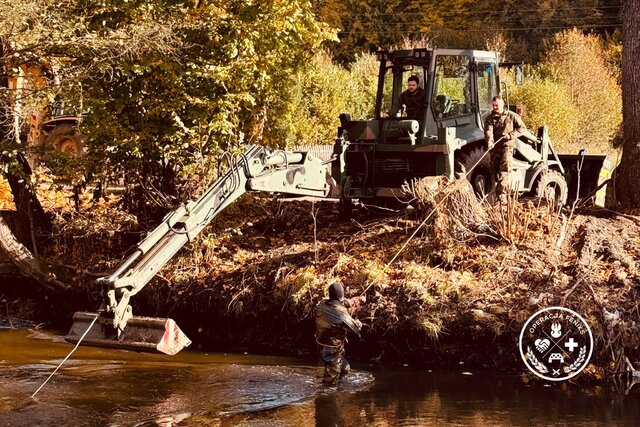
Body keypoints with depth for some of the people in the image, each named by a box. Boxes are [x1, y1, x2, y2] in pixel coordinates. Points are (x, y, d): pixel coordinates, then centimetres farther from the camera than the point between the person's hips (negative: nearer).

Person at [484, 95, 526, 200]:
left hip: (507, 145, -3)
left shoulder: (512, 116, 6)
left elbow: (522, 127, 7)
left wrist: (511, 135, -8)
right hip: (495, 147, 3)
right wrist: (489, 141, -29)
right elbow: (488, 130, -8)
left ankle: (501, 194, -25)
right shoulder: (489, 118, 9)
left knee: (504, 168, -18)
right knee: (495, 169, 4)